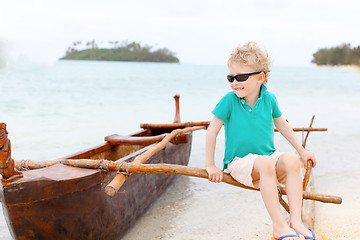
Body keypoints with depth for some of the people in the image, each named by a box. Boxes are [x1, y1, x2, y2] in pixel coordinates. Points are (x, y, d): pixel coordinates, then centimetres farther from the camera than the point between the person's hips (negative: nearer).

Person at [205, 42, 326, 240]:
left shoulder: (269, 99, 1)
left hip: (269, 157, 4)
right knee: (265, 162, -34)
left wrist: (302, 151, 20)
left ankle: (296, 221, -25)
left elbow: (282, 125, 17)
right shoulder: (229, 100, -9)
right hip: (239, 162, -4)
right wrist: (210, 165, -6)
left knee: (291, 160, -26)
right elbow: (212, 130, -6)